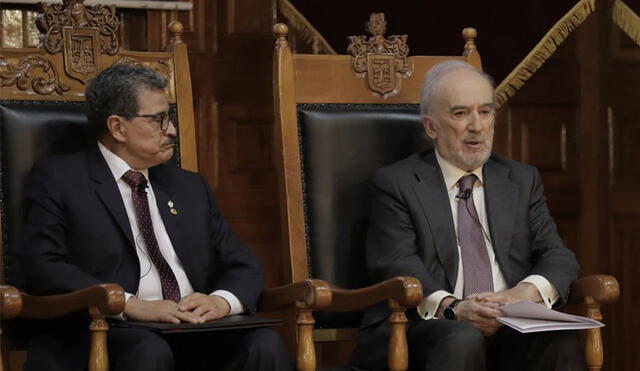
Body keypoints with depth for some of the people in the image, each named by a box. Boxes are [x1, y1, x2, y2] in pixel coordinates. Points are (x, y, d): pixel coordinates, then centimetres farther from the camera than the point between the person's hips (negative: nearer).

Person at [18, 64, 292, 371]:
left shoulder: (190, 188, 23)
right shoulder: (58, 180, 6)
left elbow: (243, 267, 20)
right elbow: (42, 265, -7)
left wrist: (221, 300, -5)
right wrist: (131, 304, -19)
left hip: (195, 335, 5)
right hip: (103, 337, -5)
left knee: (264, 344, -25)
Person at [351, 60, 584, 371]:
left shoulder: (523, 180, 21)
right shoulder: (396, 184, 8)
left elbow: (558, 257, 11)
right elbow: (396, 264, -6)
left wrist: (527, 292, -14)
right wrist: (451, 307, -26)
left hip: (513, 329, 3)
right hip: (423, 328, -3)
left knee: (560, 339, -30)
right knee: (462, 339, -37)